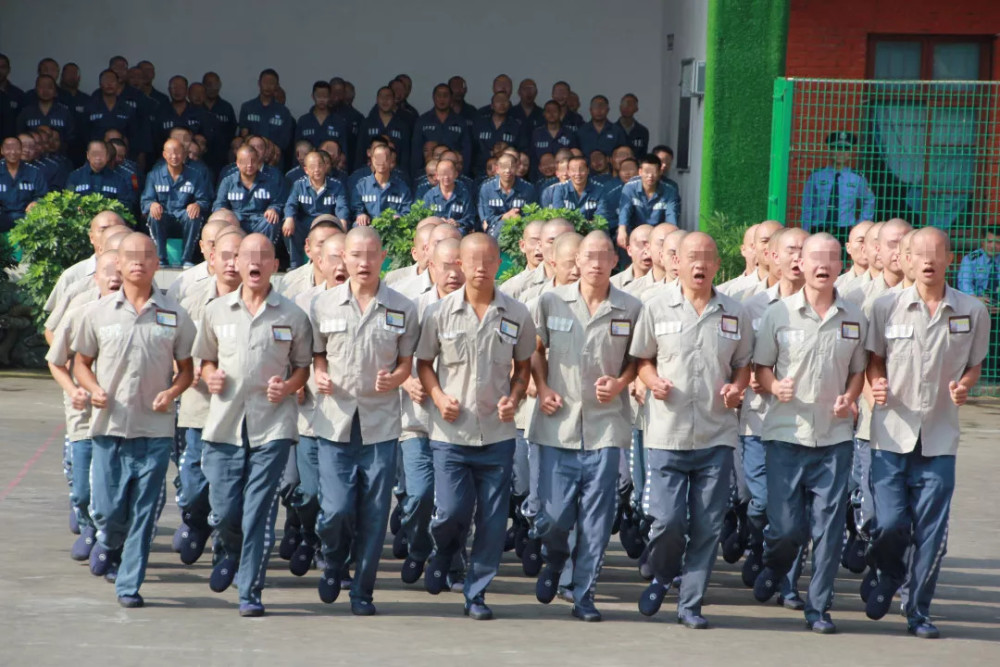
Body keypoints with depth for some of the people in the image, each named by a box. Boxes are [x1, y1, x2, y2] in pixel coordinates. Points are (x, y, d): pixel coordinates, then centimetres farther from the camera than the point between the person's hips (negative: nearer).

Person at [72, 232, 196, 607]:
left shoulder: (174, 315, 4)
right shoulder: (99, 313, 4)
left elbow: (187, 367, 11)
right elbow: (81, 362, 13)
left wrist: (172, 393, -9)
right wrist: (93, 389, -7)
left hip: (155, 429, 0)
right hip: (109, 426, 0)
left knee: (143, 513, -1)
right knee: (107, 509, 0)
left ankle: (129, 585, 8)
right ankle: (109, 544, 34)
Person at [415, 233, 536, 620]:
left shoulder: (517, 315, 2)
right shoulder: (440, 313, -1)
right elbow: (423, 362, 8)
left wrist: (514, 398, -6)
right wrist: (438, 397, -9)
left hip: (497, 433, 1)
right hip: (451, 433, -1)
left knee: (492, 521, 2)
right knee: (451, 511, -7)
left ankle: (476, 592, 17)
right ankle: (442, 552, 27)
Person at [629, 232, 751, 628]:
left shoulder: (734, 314, 7)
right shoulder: (657, 308, 2)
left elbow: (744, 364, 16)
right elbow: (641, 358, 9)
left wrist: (737, 388, -4)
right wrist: (653, 382, -10)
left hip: (717, 436, 2)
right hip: (666, 435, -2)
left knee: (707, 526, 2)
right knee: (666, 520, -7)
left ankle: (690, 604, 14)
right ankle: (661, 577, 23)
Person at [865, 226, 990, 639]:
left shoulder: (972, 312, 2)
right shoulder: (886, 307, 1)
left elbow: (974, 365, 13)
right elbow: (874, 360, 11)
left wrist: (963, 387, -8)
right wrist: (876, 385, -10)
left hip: (940, 437, 1)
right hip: (891, 433, 0)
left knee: (931, 531, 0)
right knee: (889, 523, -6)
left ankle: (919, 612, 16)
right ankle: (890, 575, 27)